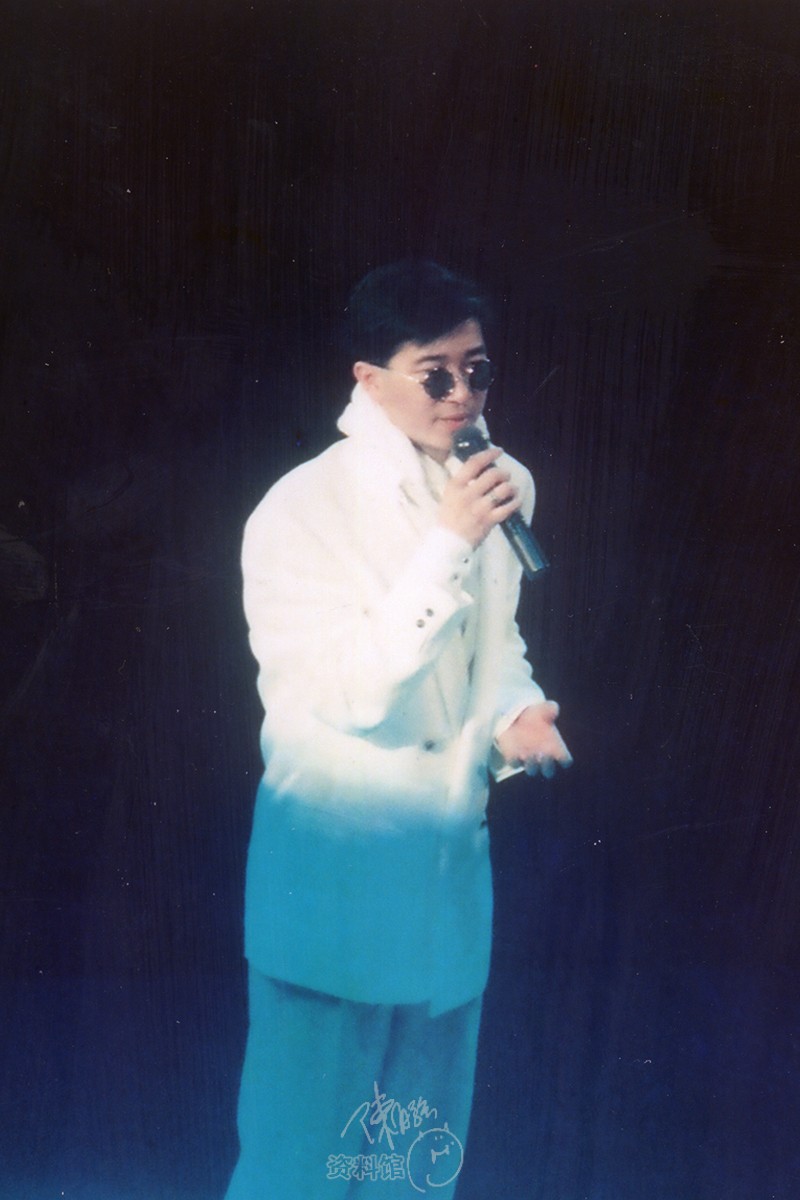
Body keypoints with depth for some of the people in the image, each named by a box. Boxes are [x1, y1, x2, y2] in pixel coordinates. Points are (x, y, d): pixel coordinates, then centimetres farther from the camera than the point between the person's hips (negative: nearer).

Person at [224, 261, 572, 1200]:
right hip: (334, 865, -5)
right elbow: (353, 694, -22)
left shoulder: (500, 487, 0)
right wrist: (448, 543, -26)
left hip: (452, 853, 5)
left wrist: (517, 711, -8)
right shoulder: (300, 512, -17)